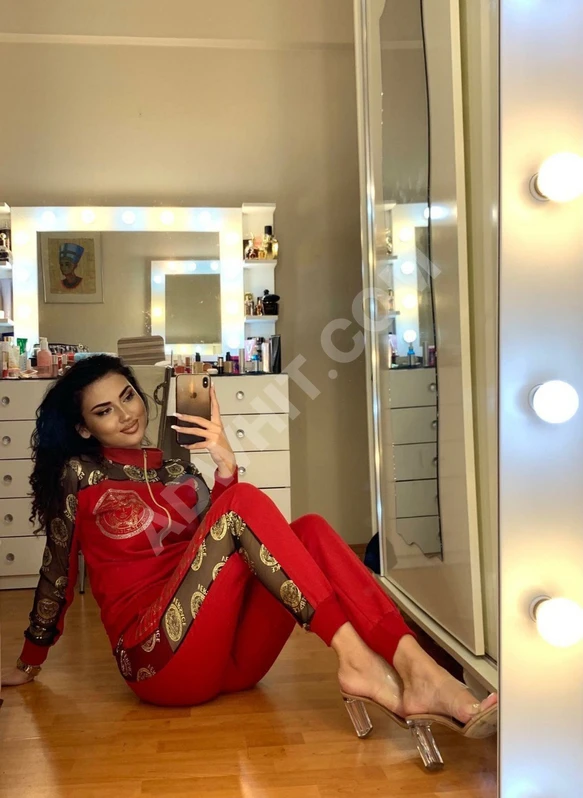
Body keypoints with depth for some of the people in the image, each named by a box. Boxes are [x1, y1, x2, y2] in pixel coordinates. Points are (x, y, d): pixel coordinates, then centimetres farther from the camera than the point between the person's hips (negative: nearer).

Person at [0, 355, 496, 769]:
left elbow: (217, 539, 2)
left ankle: (420, 676, -34)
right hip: (159, 659, -5)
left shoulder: (176, 471, 17)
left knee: (310, 529, -18)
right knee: (246, 502, -25)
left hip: (232, 659, 5)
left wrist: (227, 468, -13)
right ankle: (355, 661, -36)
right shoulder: (79, 475, 4)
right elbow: (57, 573, 10)